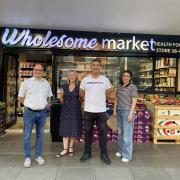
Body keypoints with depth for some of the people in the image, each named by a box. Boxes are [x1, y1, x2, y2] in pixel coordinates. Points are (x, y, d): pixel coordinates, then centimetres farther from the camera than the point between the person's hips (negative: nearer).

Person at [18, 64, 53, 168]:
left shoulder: (46, 83, 9)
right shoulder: (26, 82, 0)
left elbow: (49, 96, 21)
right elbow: (20, 97, 4)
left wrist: (48, 103, 6)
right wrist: (28, 105, -3)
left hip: (42, 112, 3)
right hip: (29, 112, -3)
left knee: (40, 135, 11)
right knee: (27, 135, 2)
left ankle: (38, 156, 24)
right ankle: (27, 157, 15)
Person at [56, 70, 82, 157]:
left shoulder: (79, 87, -3)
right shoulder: (64, 87, 3)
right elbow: (61, 97, 17)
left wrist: (76, 104, 3)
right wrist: (65, 104, 12)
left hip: (75, 110, -1)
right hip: (65, 110, 2)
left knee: (73, 129, 5)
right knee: (65, 129, 2)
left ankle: (71, 147, 20)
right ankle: (65, 149, 7)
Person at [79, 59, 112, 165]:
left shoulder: (105, 79, 0)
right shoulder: (85, 79, 0)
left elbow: (108, 92, 15)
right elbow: (81, 93, 12)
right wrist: (88, 100, 11)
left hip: (101, 111, 0)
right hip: (88, 110, 0)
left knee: (103, 132, 5)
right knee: (88, 132, 10)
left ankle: (104, 154, 19)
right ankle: (87, 153, 24)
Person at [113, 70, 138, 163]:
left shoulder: (133, 87, -6)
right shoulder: (119, 87, 11)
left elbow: (134, 101, -10)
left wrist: (131, 114, -15)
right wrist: (114, 110, 10)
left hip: (127, 111, -6)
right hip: (119, 111, 6)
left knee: (127, 133, -2)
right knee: (120, 132, 15)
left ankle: (127, 155, 9)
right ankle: (120, 150, 30)